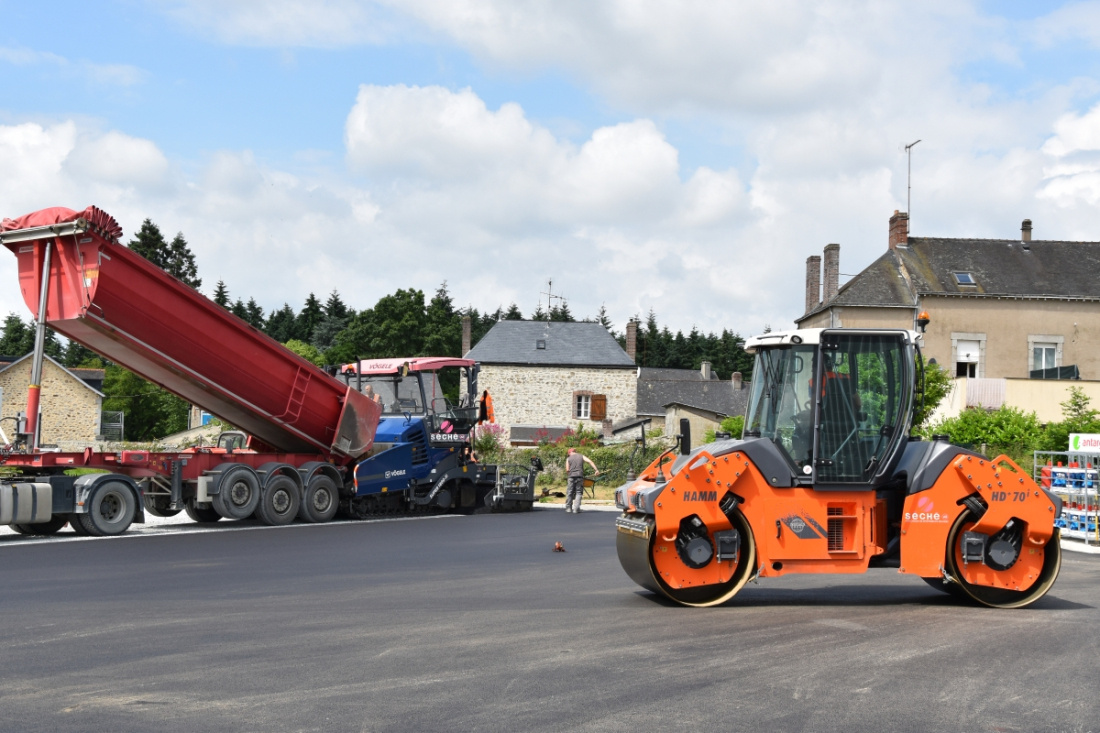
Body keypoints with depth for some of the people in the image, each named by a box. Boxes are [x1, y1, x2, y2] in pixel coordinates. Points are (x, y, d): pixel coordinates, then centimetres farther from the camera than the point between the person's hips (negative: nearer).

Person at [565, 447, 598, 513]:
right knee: (579, 492, 3)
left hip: (571, 476, 0)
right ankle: (577, 508, -6)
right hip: (580, 476, 0)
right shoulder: (581, 456, 12)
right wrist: (596, 469, -5)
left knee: (570, 492, 8)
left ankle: (568, 508, 10)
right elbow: (589, 461, -2)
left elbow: (567, 469, 4)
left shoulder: (568, 458, 10)